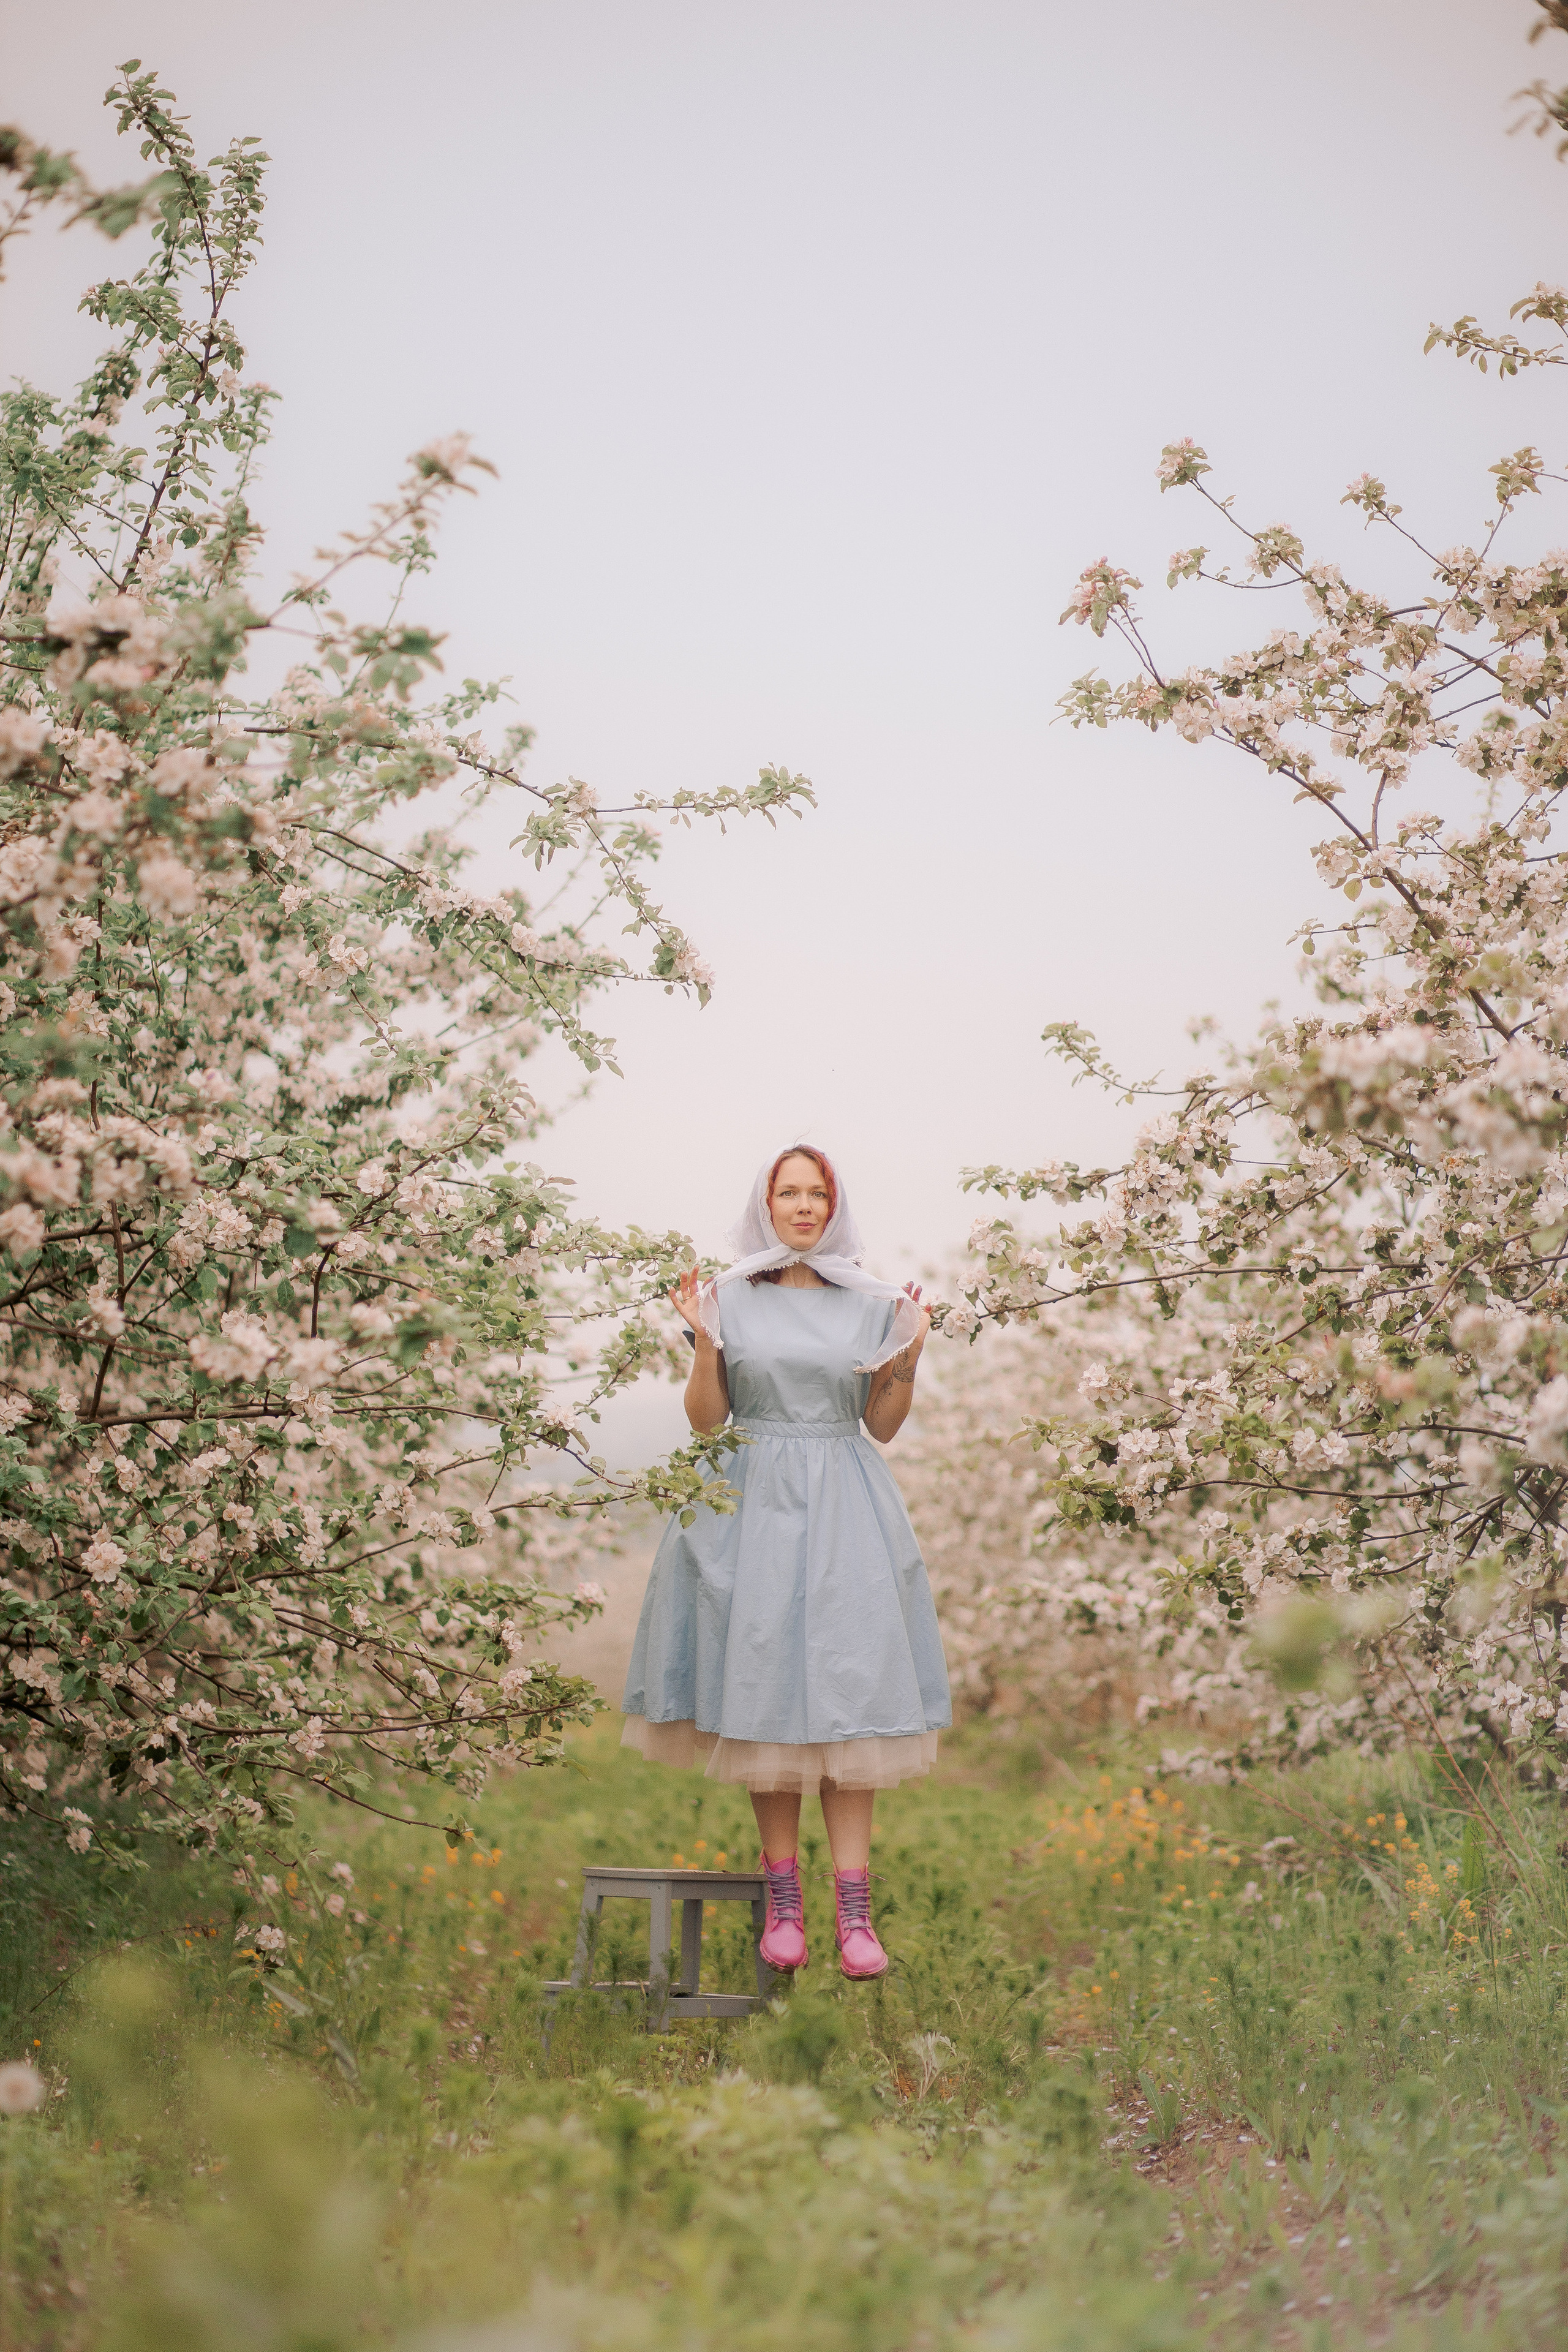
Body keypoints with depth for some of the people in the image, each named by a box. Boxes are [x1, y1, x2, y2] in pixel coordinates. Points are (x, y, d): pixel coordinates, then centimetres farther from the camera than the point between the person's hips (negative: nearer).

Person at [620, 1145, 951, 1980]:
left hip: (844, 1511, 1)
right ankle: (782, 1901, 7)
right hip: (754, 1504, 0)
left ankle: (853, 1908, -7)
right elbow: (704, 1420, 2)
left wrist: (909, 1355, -6)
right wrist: (704, 1343, -12)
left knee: (849, 1692, -6)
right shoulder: (731, 1300, 3)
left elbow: (884, 1427, 9)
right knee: (767, 1692, -1)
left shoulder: (871, 1305, 7)